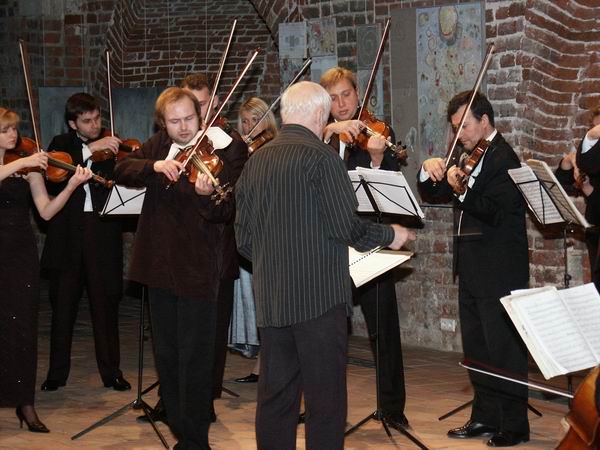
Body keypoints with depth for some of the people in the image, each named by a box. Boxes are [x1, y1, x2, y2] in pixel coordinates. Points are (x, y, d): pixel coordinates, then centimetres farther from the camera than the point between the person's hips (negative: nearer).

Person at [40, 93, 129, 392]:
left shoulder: (112, 146, 5)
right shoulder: (62, 144, 8)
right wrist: (90, 148, -23)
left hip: (103, 234, -1)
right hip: (68, 234, 1)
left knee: (105, 305, 3)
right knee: (63, 305, 6)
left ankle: (111, 371, 12)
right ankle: (57, 373, 14)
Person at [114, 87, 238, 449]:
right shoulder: (158, 147, 8)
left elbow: (227, 212, -19)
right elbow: (122, 171, -1)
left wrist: (208, 196, -40)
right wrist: (155, 165, -18)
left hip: (198, 270, -6)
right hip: (160, 267, 6)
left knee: (195, 360, -3)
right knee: (166, 356, 14)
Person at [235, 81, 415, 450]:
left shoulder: (256, 160, 10)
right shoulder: (319, 156, -10)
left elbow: (244, 238, 12)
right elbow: (346, 225, -14)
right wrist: (390, 235, 2)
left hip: (270, 298, 7)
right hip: (318, 295, -7)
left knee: (276, 395, 10)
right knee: (325, 399, -1)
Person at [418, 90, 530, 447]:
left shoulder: (503, 158, -13)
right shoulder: (470, 158, 14)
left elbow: (497, 212, -24)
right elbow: (432, 196, 15)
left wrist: (461, 189, -34)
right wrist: (429, 172, -5)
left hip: (500, 271, -9)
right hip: (472, 270, 9)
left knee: (504, 348, -4)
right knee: (476, 348, 15)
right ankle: (485, 417, 25)